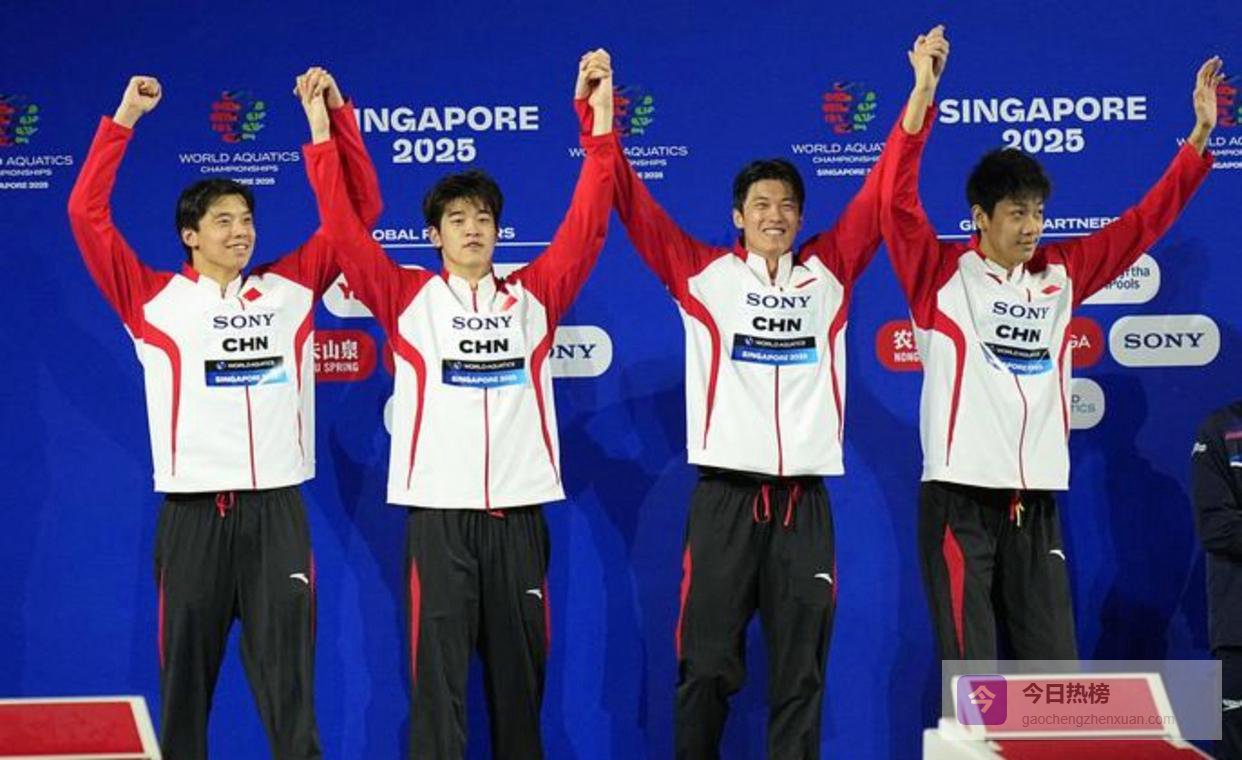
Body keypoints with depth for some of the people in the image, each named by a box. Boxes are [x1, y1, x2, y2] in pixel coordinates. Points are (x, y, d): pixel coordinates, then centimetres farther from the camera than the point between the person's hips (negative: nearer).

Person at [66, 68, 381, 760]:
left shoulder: (290, 287, 9)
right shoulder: (154, 298, 4)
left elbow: (360, 208, 10)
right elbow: (87, 215, -3)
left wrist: (335, 112, 2)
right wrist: (125, 120, -6)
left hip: (277, 509, 1)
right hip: (194, 512, -1)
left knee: (289, 677, 0)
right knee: (186, 672, 6)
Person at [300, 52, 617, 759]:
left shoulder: (533, 296, 8)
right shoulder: (408, 297, 4)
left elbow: (586, 225, 2)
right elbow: (347, 230, -3)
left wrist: (601, 122, -5)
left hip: (519, 513, 2)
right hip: (439, 514, -2)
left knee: (520, 675, 9)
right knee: (438, 679, -3)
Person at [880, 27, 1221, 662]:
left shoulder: (1060, 275, 12)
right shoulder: (941, 275, -2)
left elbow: (1143, 224, 16)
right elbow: (898, 204, -15)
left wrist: (1199, 136, 10)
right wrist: (923, 93, -25)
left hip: (1036, 502, 5)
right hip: (961, 501, -5)